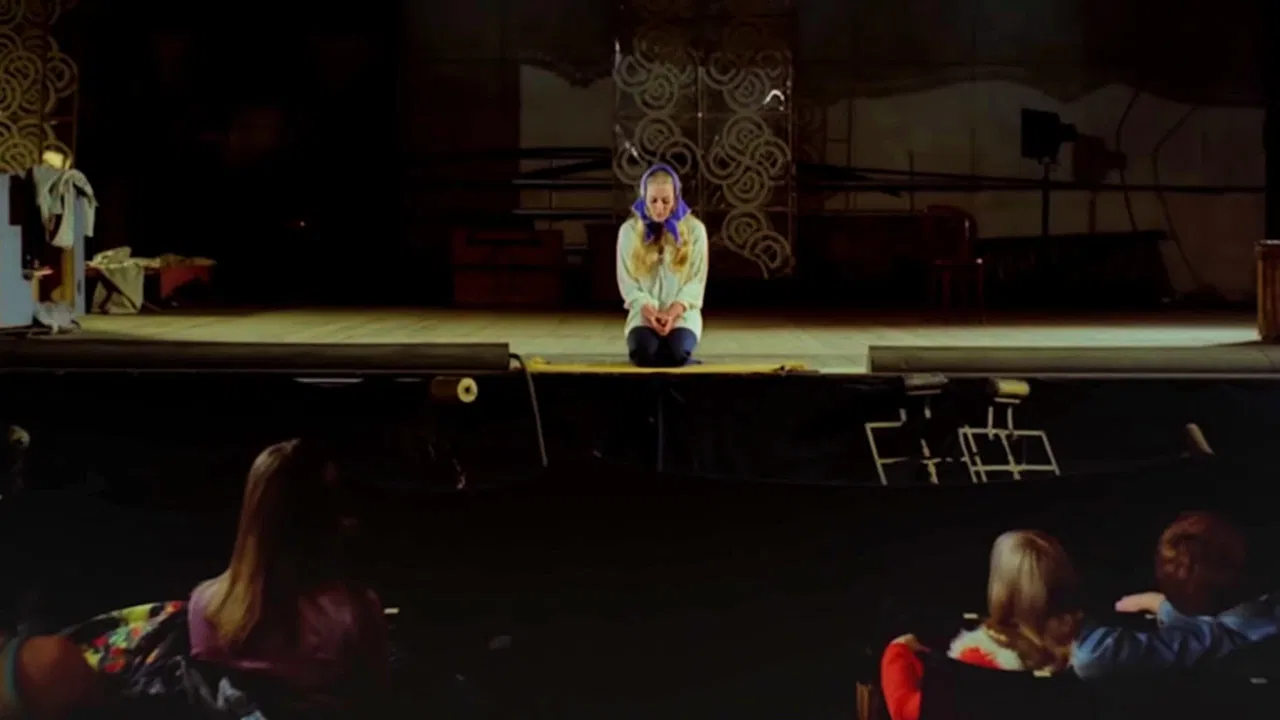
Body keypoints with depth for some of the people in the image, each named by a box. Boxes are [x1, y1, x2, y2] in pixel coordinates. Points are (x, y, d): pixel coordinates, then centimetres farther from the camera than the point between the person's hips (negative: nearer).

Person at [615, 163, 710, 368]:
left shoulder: (694, 229, 2)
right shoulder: (629, 230, 4)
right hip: (644, 313, 1)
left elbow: (697, 281, 0)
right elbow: (627, 282, 2)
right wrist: (649, 311, -15)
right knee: (643, 353, -31)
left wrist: (673, 312, -16)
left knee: (676, 354, -31)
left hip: (682, 314, 0)